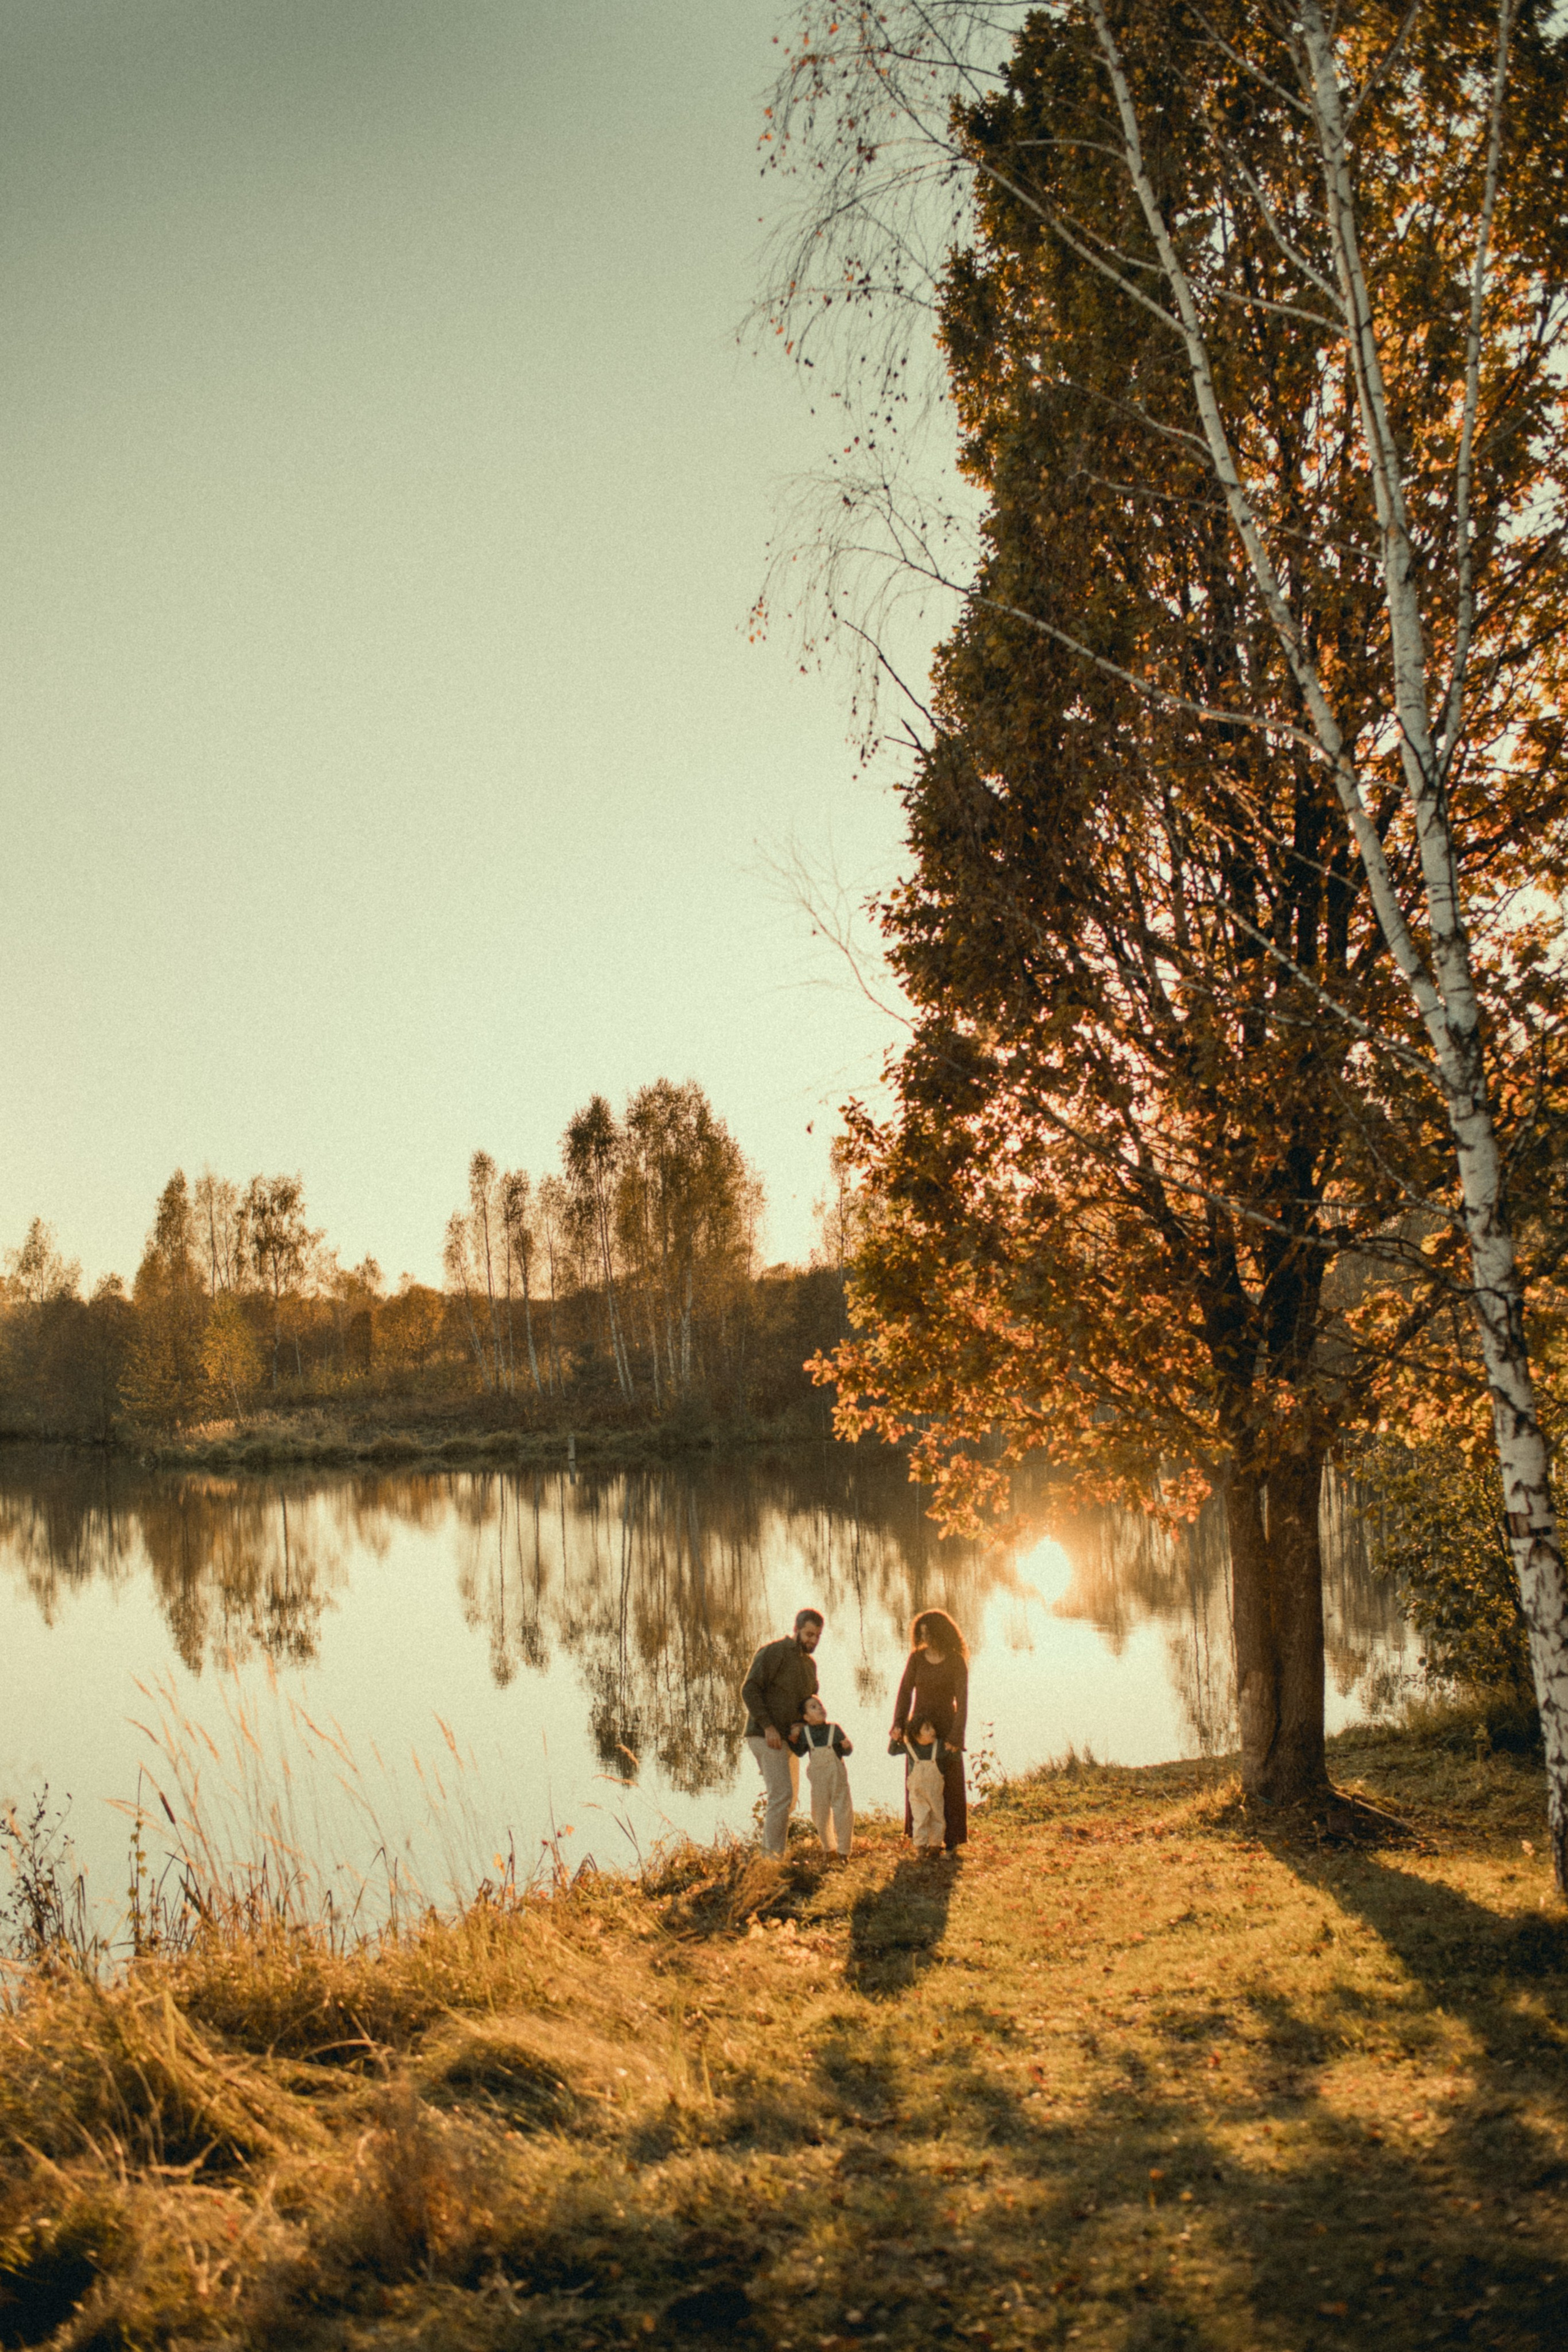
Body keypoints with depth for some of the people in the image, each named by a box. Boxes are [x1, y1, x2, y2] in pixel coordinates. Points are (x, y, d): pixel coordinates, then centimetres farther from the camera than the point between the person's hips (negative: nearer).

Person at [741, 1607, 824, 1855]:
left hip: (788, 1739, 9)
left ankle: (769, 1852, 19)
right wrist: (768, 1726, -22)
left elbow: (810, 1701, 28)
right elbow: (749, 1689, -16)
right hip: (766, 1738, -9)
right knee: (782, 1795, -15)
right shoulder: (774, 1652, -9)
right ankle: (773, 1856, -13)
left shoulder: (809, 1665, 17)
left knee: (789, 1800, 11)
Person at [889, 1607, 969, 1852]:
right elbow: (905, 1692, -2)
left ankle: (951, 1839, 11)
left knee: (949, 1785, 0)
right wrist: (898, 1725, -14)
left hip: (946, 1728, -3)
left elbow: (962, 1703, -13)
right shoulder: (916, 1658, 0)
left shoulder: (956, 1662, -10)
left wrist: (955, 1738, -20)